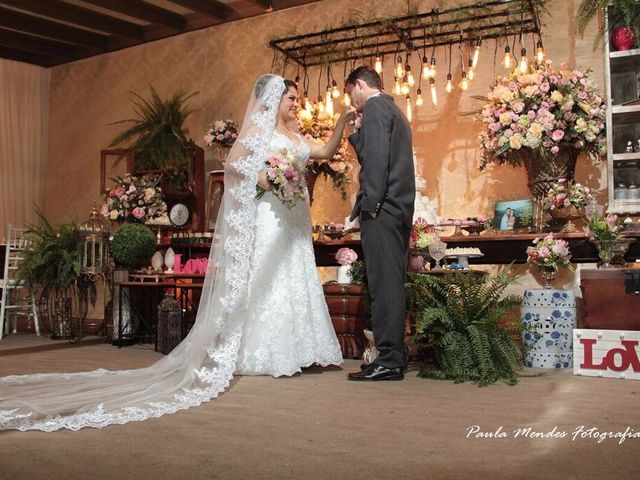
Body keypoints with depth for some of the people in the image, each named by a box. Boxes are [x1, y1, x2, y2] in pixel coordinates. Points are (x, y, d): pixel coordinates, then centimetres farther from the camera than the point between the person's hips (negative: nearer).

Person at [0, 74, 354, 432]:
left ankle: (298, 351, 9)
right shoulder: (259, 129, -1)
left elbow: (327, 152, 23)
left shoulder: (296, 137, 21)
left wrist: (343, 122, 16)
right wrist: (266, 179, -17)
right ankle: (267, 356, -4)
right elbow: (233, 164, -10)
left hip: (293, 220, 8)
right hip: (268, 217, -8)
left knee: (294, 281, 6)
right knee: (265, 280, -7)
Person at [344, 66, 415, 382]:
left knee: (384, 283, -10)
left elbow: (376, 157, -16)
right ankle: (393, 356, 15)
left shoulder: (375, 106, -3)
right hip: (398, 209, 10)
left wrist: (371, 204, -18)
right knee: (390, 283, 10)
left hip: (382, 209, -10)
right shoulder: (393, 110, 27)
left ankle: (389, 361, -9)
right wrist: (357, 130, 21)